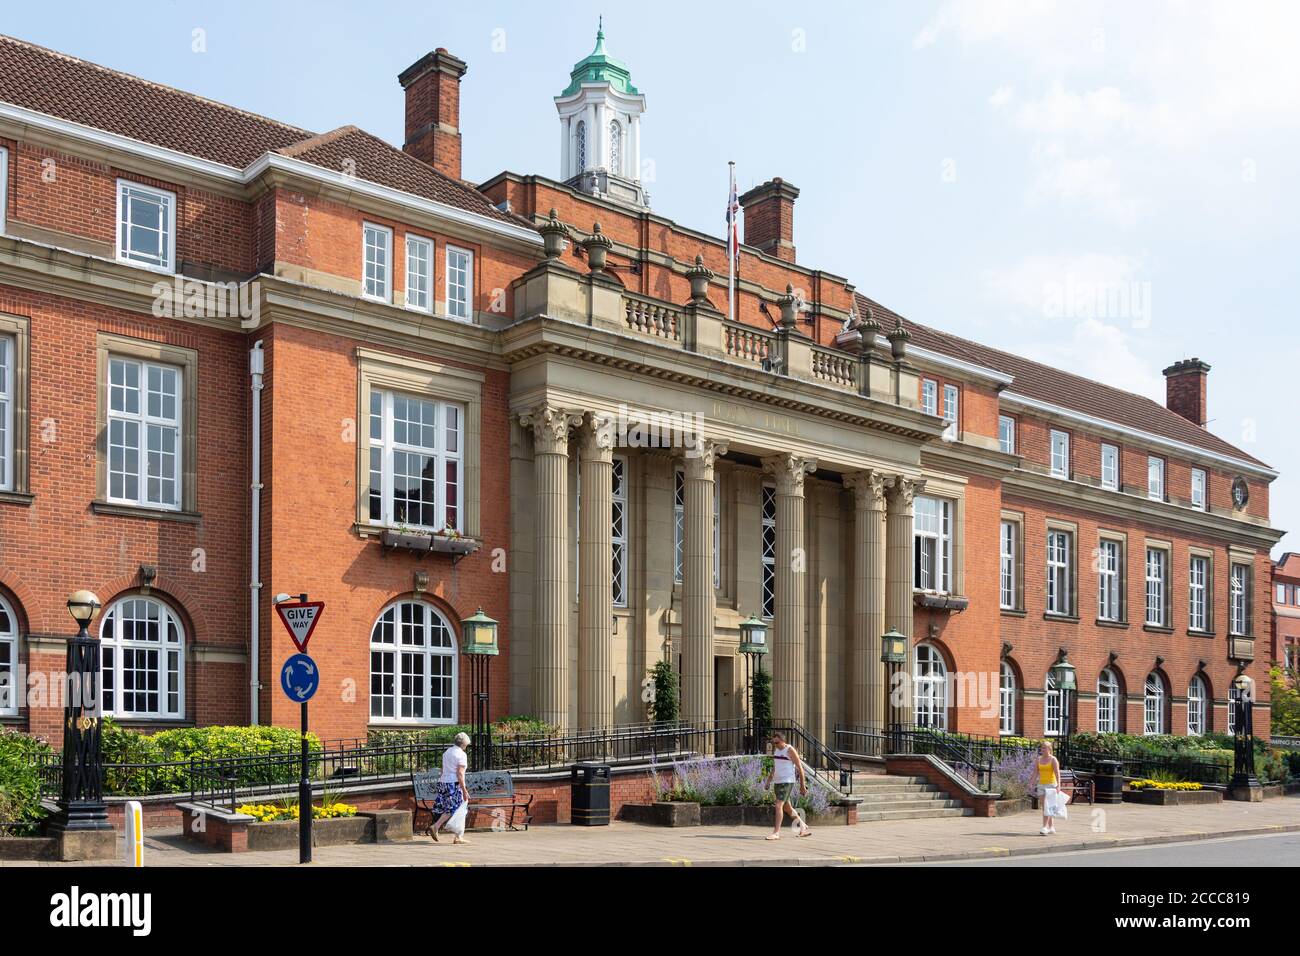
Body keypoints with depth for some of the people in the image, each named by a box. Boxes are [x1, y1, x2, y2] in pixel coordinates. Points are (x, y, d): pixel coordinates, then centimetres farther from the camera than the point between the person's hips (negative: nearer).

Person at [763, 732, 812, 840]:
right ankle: (804, 827, 28)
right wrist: (769, 780, 16)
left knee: (779, 805, -15)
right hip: (777, 782, 9)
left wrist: (802, 785, -9)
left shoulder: (790, 750, -11)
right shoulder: (776, 750, 12)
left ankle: (776, 832, -14)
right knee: (787, 807, 14)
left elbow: (800, 767, -9)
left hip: (787, 782, -9)